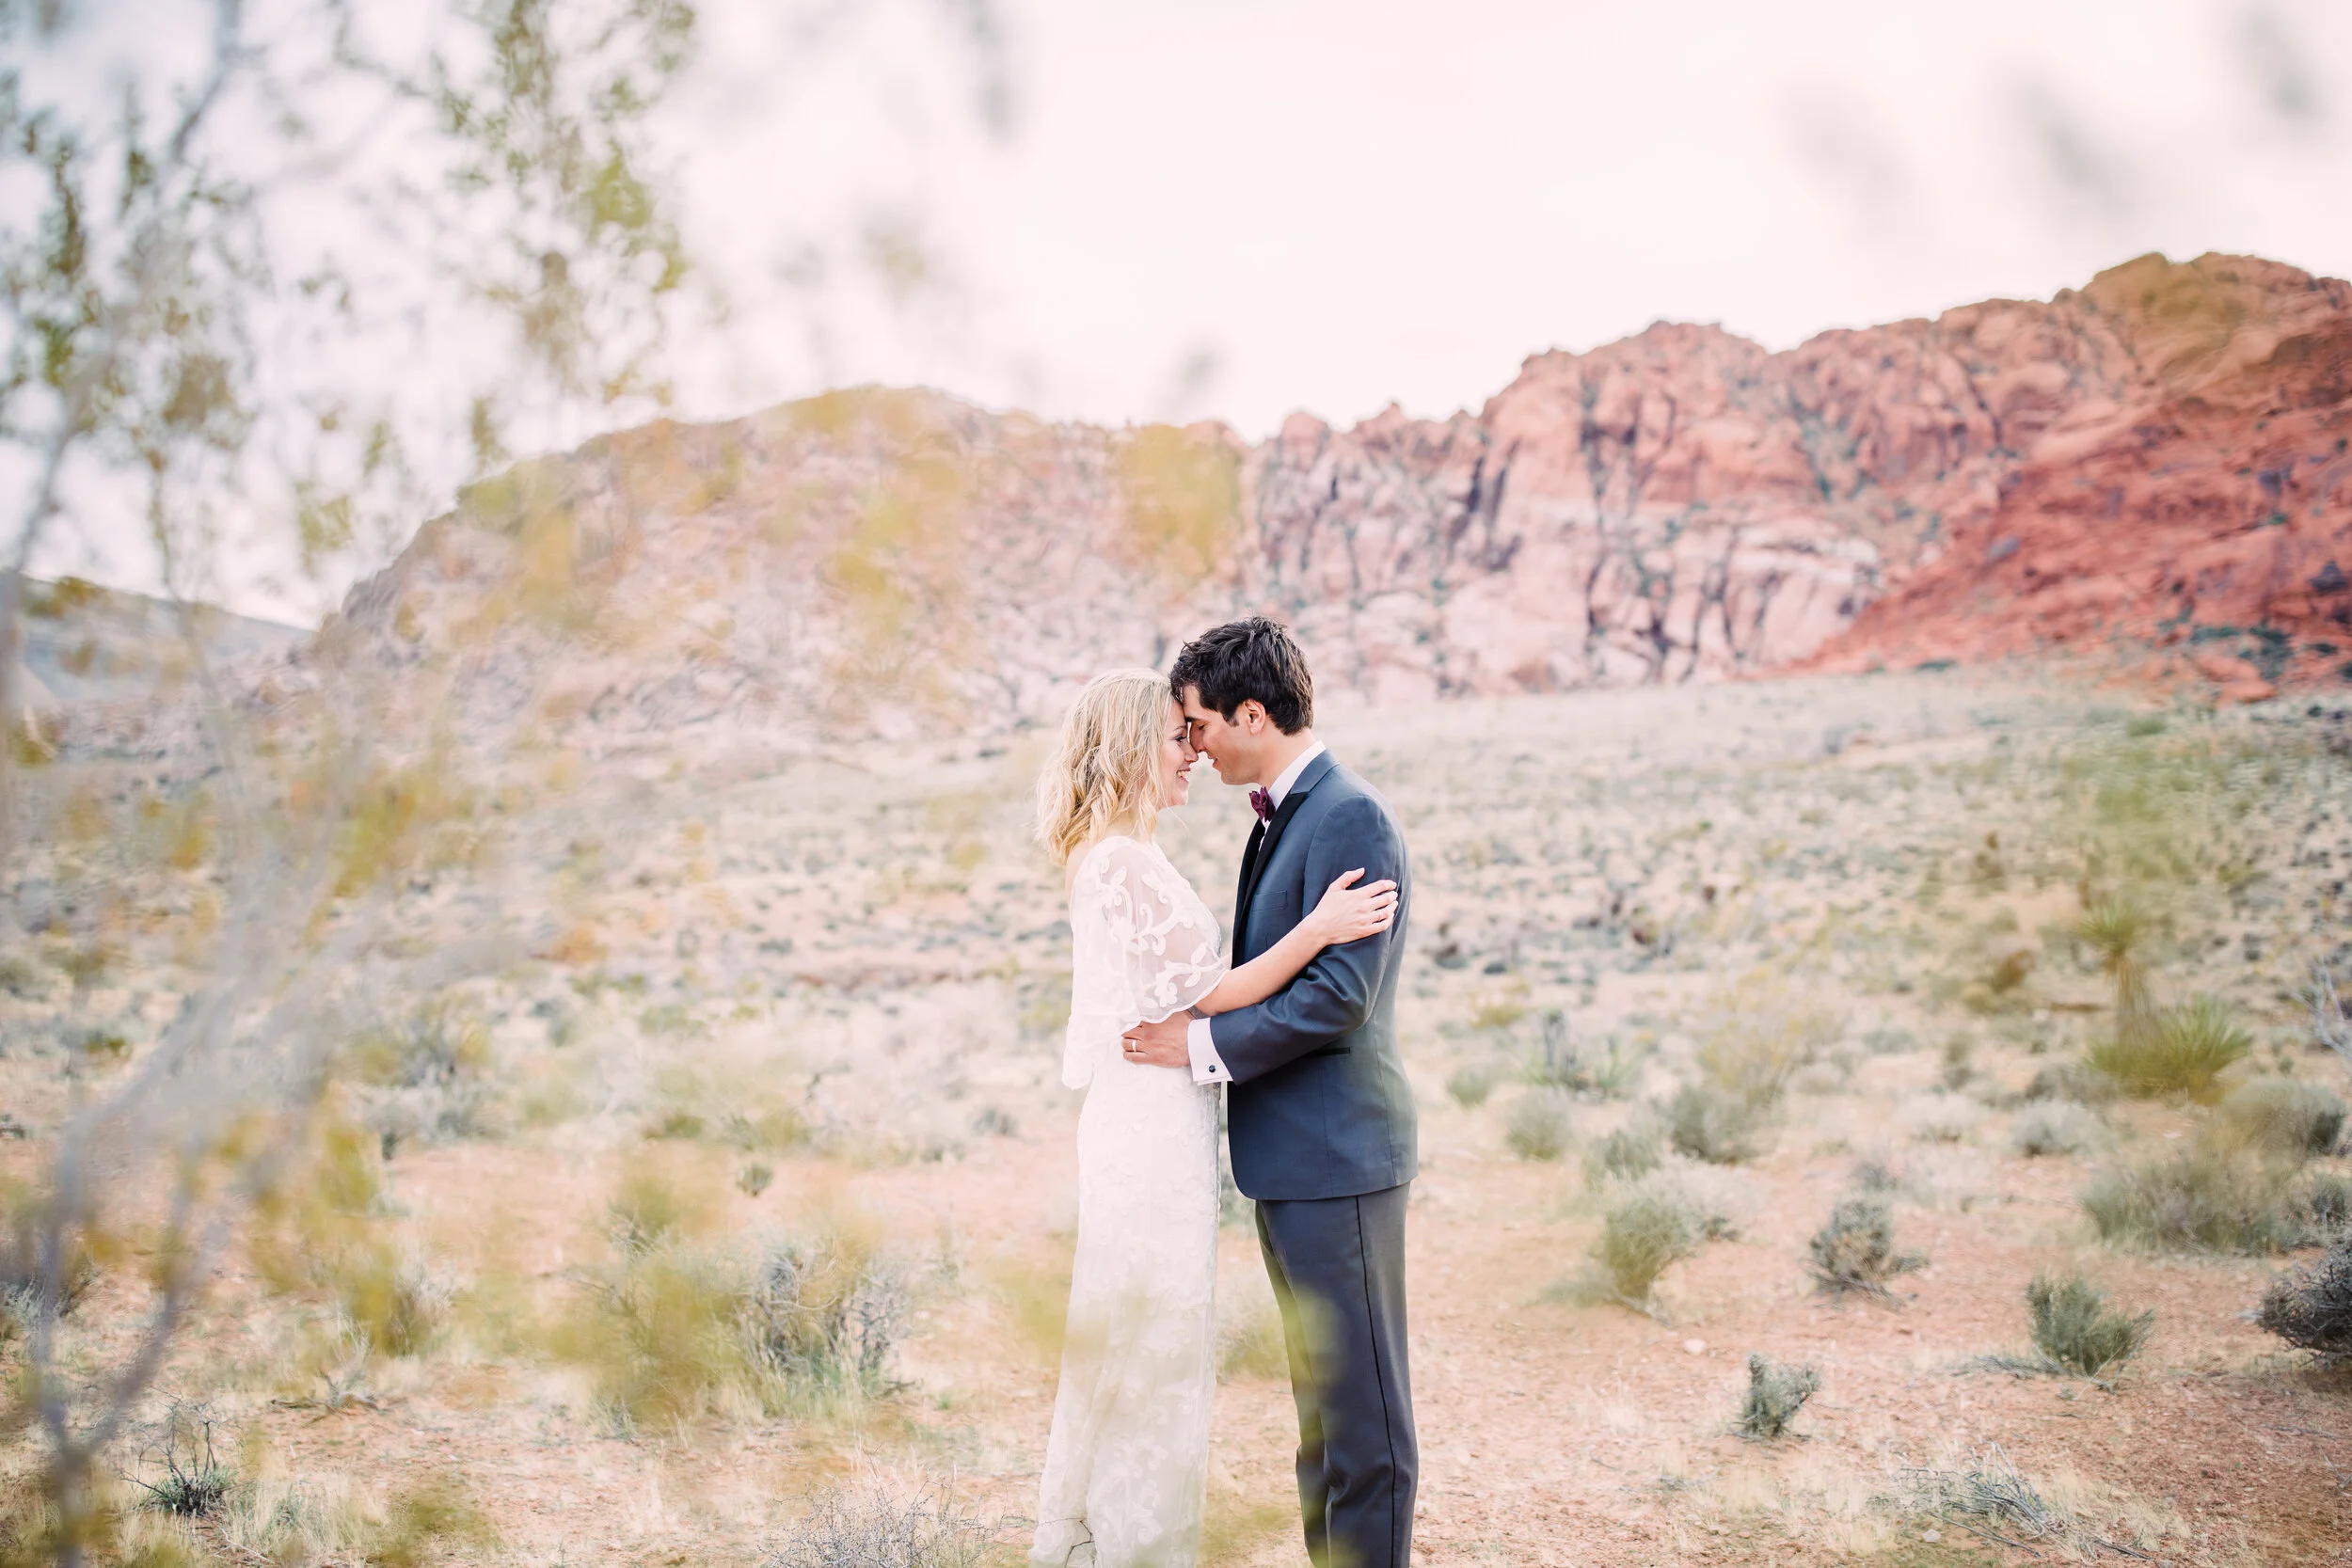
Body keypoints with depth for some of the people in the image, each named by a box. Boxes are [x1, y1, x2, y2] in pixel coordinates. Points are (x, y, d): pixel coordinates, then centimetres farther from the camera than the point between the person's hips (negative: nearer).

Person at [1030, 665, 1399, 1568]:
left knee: (1124, 1340, 19)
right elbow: (1201, 996, -17)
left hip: (1136, 1126, 10)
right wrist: (1317, 929, -22)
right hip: (1155, 1129, -10)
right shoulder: (1127, 862, -19)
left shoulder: (1107, 856, 12)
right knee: (1159, 1342, 1)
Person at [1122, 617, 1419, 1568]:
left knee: (1362, 1407, -1)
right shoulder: (1283, 817, 15)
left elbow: (1338, 996, -23)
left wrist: (1206, 1045, -17)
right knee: (1322, 1396, 18)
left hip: (1337, 1155, -10)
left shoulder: (1349, 818, -16)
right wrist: (1203, 1019, 9)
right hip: (1291, 1159, 10)